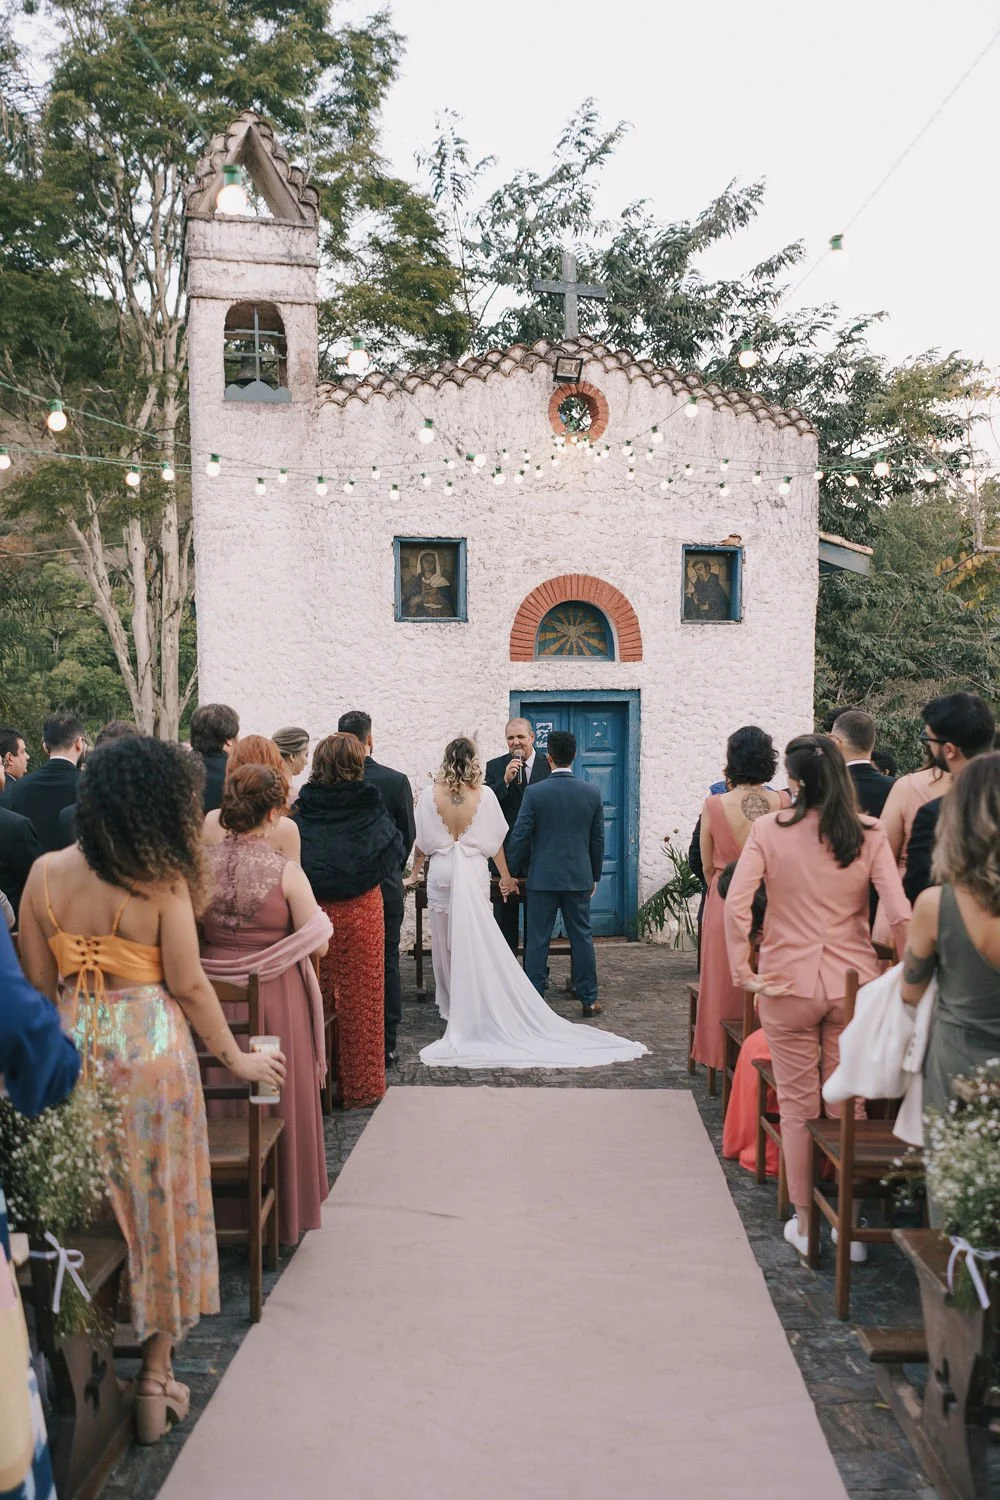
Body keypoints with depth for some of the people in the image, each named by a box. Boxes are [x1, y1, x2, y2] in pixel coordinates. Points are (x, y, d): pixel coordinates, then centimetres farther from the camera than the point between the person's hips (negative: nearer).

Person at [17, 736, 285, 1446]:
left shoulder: (45, 873, -2)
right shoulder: (161, 879, -15)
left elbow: (39, 981, 3)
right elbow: (188, 984, -11)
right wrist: (235, 1057, 0)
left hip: (72, 1052, 4)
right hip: (151, 1049, -4)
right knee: (160, 1206, 11)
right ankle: (155, 1379, 21)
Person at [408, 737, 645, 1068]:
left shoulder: (430, 794, -4)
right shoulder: (484, 795, -4)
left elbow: (421, 842, 3)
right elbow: (494, 842, 3)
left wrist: (415, 874, 18)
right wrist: (505, 876, 15)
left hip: (441, 876, 0)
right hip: (474, 875, 0)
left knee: (444, 944, 12)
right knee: (475, 944, 7)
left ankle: (452, 1005, 22)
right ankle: (473, 1006, 11)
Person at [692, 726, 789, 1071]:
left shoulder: (714, 805, -11)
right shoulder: (783, 803, -10)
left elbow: (708, 866, 0)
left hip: (725, 904, -1)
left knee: (727, 984, 14)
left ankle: (725, 1057, 24)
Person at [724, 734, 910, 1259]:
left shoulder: (769, 830, -8)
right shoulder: (869, 834, -5)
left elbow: (735, 905, -17)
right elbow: (900, 914, -11)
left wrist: (742, 971, -8)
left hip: (789, 983, -1)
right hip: (853, 984, 1)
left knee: (797, 1107, 12)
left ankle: (804, 1222, 22)